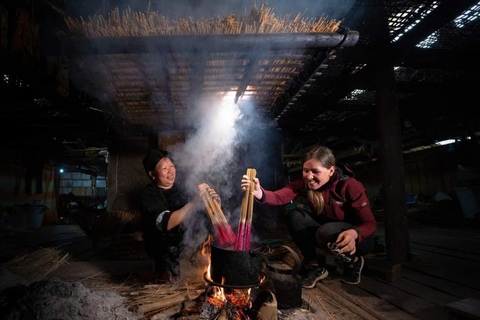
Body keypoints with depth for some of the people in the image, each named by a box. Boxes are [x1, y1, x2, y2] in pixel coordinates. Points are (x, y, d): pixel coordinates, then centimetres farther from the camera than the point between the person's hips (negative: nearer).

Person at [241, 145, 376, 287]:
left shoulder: (350, 186, -23)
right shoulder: (304, 183, -15)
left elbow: (370, 223, -22)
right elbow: (279, 197, -31)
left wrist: (354, 233, -45)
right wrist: (259, 193, -53)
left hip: (357, 237, -4)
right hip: (324, 230, 4)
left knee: (327, 232, -36)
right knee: (293, 209, -20)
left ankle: (353, 261, -1)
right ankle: (314, 265, -4)